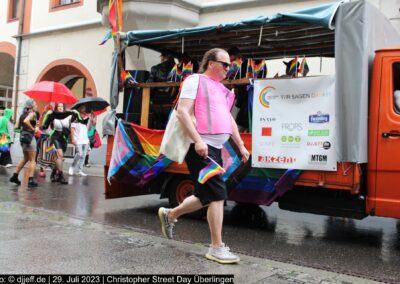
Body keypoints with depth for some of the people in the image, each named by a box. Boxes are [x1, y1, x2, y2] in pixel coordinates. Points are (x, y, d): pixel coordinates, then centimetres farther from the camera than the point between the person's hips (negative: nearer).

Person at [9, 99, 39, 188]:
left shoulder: (23, 114, 14)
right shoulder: (32, 114, -10)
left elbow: (17, 126, 10)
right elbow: (26, 121, -29)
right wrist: (33, 128, -18)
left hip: (22, 136, 8)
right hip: (30, 137, -8)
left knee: (25, 158, 23)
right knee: (32, 160, -2)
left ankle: (15, 176, 25)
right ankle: (31, 181, -5)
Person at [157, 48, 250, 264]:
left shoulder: (221, 89, 23)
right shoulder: (195, 80, -3)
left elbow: (229, 119, 27)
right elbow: (182, 112, -13)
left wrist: (241, 145, 21)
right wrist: (198, 140, -23)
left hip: (215, 148, 9)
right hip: (201, 147, -9)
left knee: (206, 196, 14)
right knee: (217, 194, -10)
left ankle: (170, 214, 34)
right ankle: (217, 248, 0)